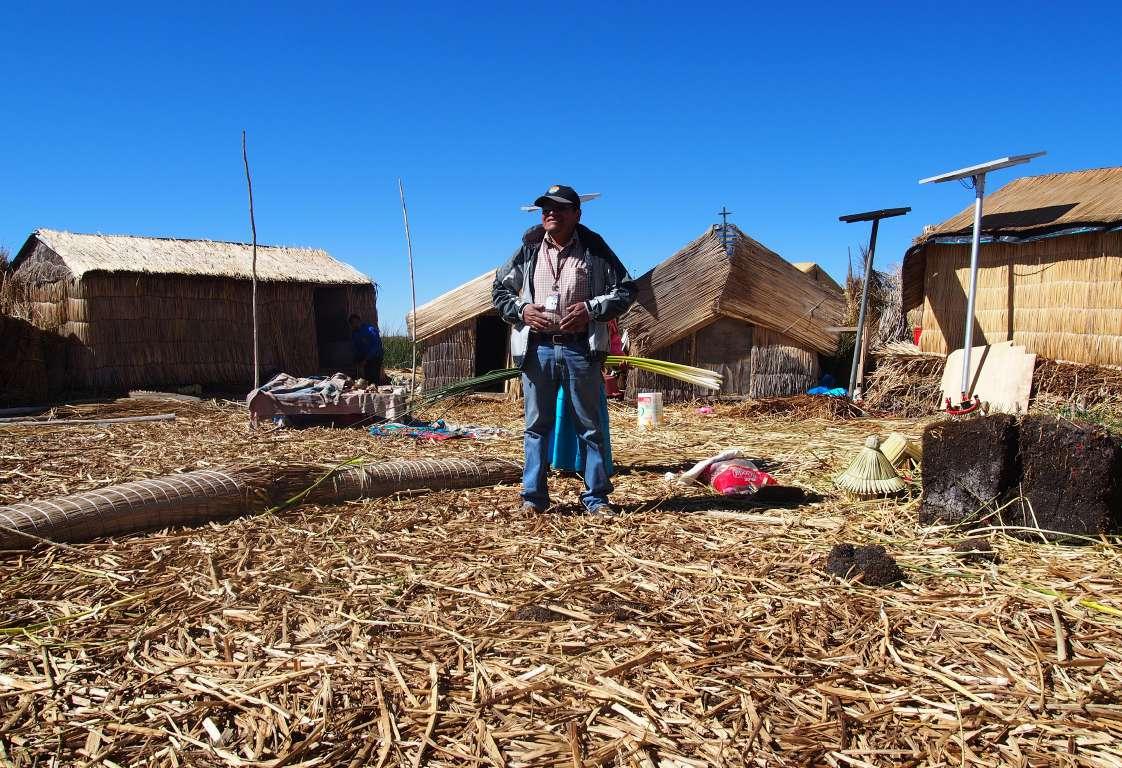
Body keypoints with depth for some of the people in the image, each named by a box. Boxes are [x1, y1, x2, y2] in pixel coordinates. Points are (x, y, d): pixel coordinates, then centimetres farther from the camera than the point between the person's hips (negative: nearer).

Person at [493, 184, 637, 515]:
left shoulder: (594, 249, 2)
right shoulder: (528, 250, 7)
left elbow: (626, 290, 4)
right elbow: (499, 289, 16)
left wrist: (591, 308, -10)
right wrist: (520, 310, -4)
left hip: (580, 348, -1)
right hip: (537, 348, 2)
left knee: (590, 425, 5)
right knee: (537, 425, 8)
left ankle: (596, 496, 15)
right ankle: (533, 495, 18)